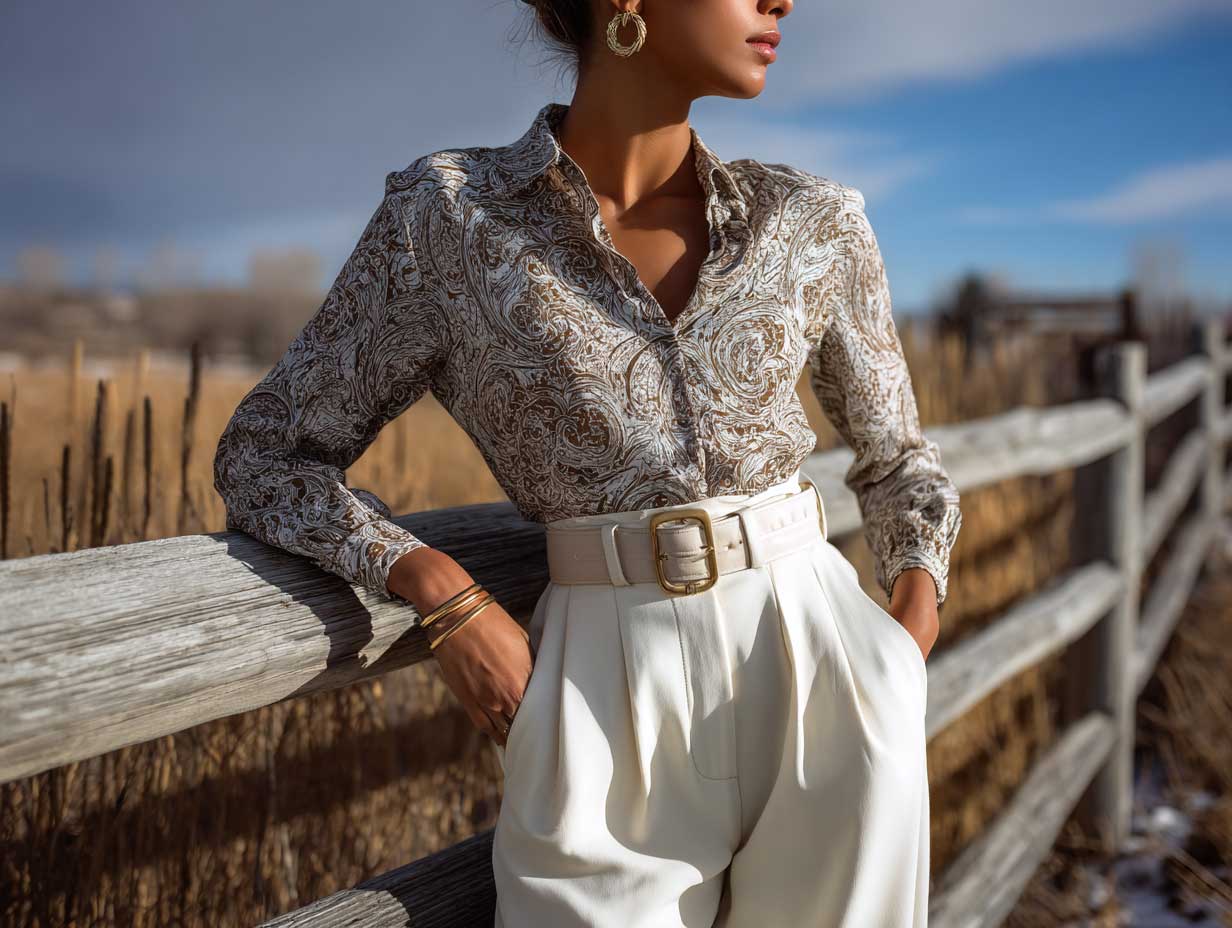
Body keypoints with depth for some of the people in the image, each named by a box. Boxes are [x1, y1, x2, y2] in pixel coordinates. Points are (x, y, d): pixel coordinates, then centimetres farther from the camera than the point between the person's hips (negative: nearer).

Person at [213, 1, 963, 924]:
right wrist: (445, 596, -12)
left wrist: (907, 660, -1)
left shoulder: (817, 222, 5)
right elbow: (263, 458, 4)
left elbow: (899, 464, 17)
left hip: (816, 672, 2)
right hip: (614, 709, -1)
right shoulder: (446, 213, -1)